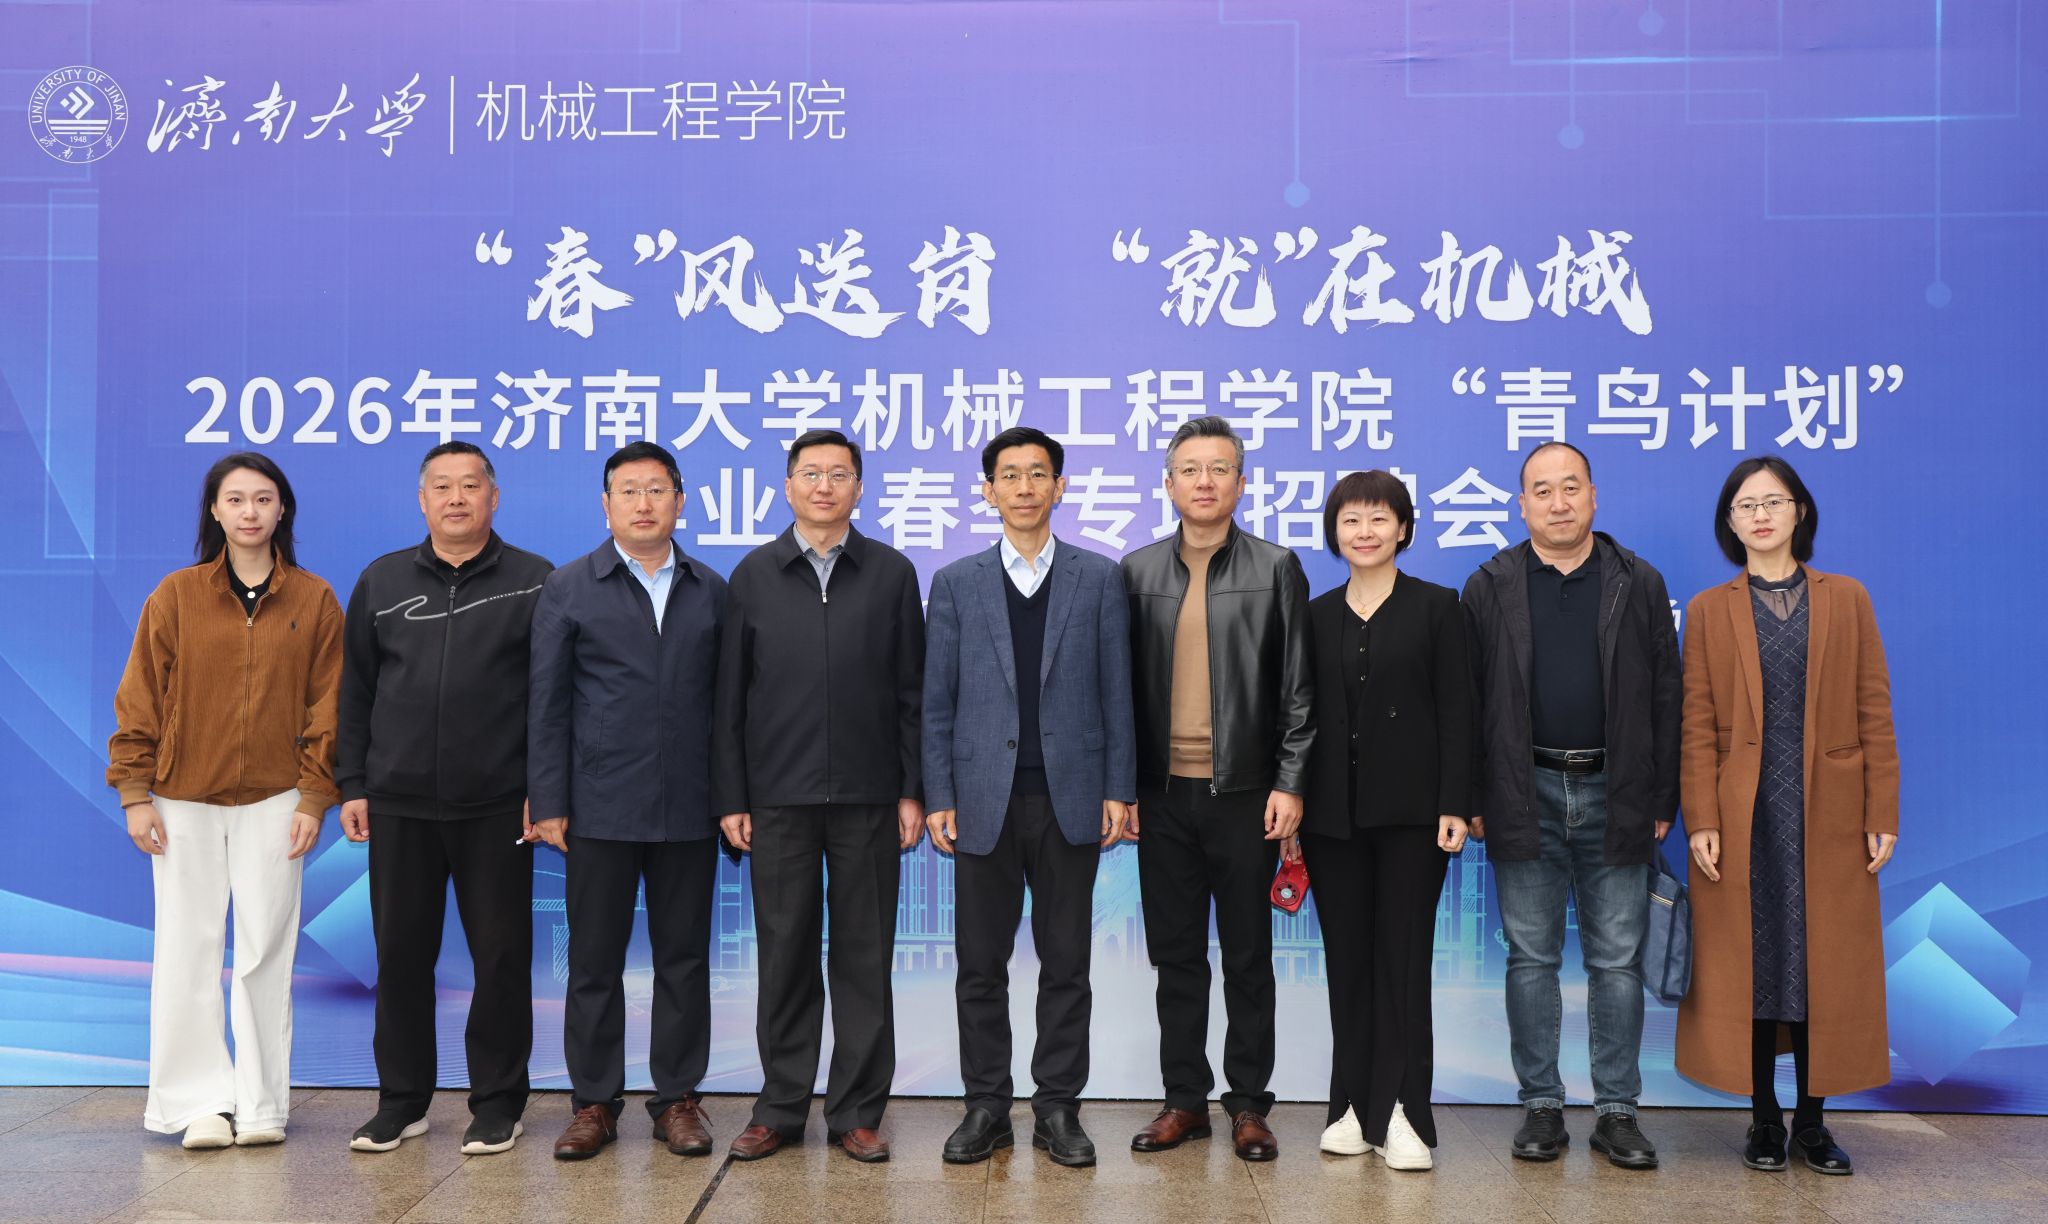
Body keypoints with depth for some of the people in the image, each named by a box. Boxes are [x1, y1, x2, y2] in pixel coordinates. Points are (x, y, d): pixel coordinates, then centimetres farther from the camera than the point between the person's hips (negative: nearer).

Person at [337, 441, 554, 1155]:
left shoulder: (533, 582, 1)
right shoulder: (382, 582, 10)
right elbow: (354, 691, 12)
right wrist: (351, 784, 7)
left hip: (497, 808, -2)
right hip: (398, 806, 3)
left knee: (501, 956, 3)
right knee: (401, 954, 9)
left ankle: (497, 1103, 17)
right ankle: (402, 1102, 23)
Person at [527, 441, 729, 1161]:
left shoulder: (711, 592, 9)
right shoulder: (568, 589, 4)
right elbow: (547, 703, 1)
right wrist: (548, 803, -4)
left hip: (689, 810, 2)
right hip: (601, 808, -1)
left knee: (684, 960, 8)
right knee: (595, 961, 6)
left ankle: (678, 1100, 19)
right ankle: (595, 1102, 18)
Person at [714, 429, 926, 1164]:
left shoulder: (892, 573, 4)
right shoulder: (754, 575, 5)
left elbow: (912, 692, 3)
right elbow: (731, 696, 4)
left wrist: (913, 791, -2)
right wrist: (731, 798, 0)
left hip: (868, 798, 0)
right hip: (779, 798, 0)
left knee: (864, 957, 5)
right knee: (785, 958, 7)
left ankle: (857, 1112, 16)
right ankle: (781, 1110, 19)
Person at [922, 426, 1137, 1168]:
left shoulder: (1099, 579, 5)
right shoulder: (956, 584, 6)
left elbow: (1116, 692, 4)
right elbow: (937, 702, 5)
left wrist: (1119, 789, -2)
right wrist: (937, 797, -2)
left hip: (1071, 799, 0)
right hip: (985, 800, 1)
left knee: (1066, 963, 6)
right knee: (981, 964, 7)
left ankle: (1058, 1107, 17)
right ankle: (986, 1105, 19)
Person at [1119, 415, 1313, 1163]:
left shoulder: (1276, 569, 1)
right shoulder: (1137, 571, 7)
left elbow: (1297, 687, -1)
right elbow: (1124, 685, 8)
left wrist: (1290, 785, -8)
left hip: (1244, 793, -2)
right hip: (1163, 794, 2)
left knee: (1247, 957, 7)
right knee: (1176, 955, 10)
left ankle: (1249, 1104, 19)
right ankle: (1185, 1099, 21)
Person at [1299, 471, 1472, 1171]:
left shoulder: (1436, 608, 2)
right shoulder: (1316, 616, 10)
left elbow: (1456, 713, -3)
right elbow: (1302, 716, 9)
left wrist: (1454, 806, -10)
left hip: (1409, 811, -3)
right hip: (1333, 815, 3)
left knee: (1403, 961, 0)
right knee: (1347, 962, 8)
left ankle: (1400, 1114, 7)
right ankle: (1354, 1108, 16)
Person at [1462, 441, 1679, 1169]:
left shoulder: (1640, 584, 6)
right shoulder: (1490, 588, 4)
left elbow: (1665, 699, 5)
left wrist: (1663, 801, 0)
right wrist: (1472, 800, -3)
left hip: (1615, 796, 1)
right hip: (1526, 798, 0)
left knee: (1618, 960, 5)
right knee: (1531, 958, 6)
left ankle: (1617, 1111, 16)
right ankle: (1541, 1106, 17)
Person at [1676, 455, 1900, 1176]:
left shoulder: (1846, 600, 6)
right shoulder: (1707, 610, 4)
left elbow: (1874, 712, 3)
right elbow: (1697, 726, 0)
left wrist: (1882, 815, -2)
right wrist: (1701, 821, -8)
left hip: (1829, 817, 1)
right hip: (1744, 818, 0)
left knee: (1826, 964, 4)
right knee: (1749, 962, 4)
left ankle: (1812, 1119, 17)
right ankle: (1764, 1118, 16)